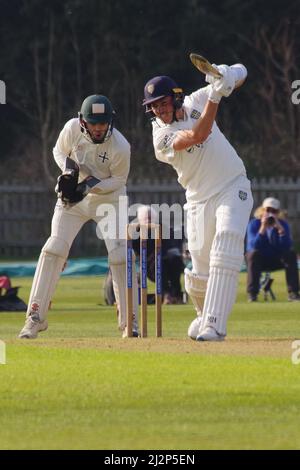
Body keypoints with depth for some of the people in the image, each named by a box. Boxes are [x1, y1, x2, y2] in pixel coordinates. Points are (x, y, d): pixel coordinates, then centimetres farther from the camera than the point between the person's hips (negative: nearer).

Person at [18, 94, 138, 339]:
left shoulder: (120, 147, -26)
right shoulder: (72, 129, -18)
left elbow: (118, 180, -12)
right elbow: (59, 151, 1)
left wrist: (90, 186, -27)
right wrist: (68, 168, -20)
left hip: (109, 198, -2)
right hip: (72, 198, 2)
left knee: (120, 255, -11)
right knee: (54, 247, -10)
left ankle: (130, 321, 0)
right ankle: (35, 317, -5)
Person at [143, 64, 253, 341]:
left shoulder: (196, 101, 0)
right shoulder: (161, 137, -11)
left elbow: (241, 74, 6)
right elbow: (198, 135, -28)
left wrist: (229, 75, -18)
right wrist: (215, 96, -33)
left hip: (233, 188, 0)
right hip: (200, 199, 0)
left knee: (226, 244, -23)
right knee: (200, 272, -2)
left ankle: (215, 325, -29)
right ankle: (204, 313, 34)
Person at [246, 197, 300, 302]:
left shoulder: (283, 224, -5)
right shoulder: (254, 224, -11)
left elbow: (287, 246, -20)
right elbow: (254, 246, -26)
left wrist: (280, 228, -29)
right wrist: (263, 228, -32)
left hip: (277, 261, 2)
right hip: (259, 260, -2)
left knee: (291, 254, -24)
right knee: (254, 254, -33)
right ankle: (252, 293, -32)